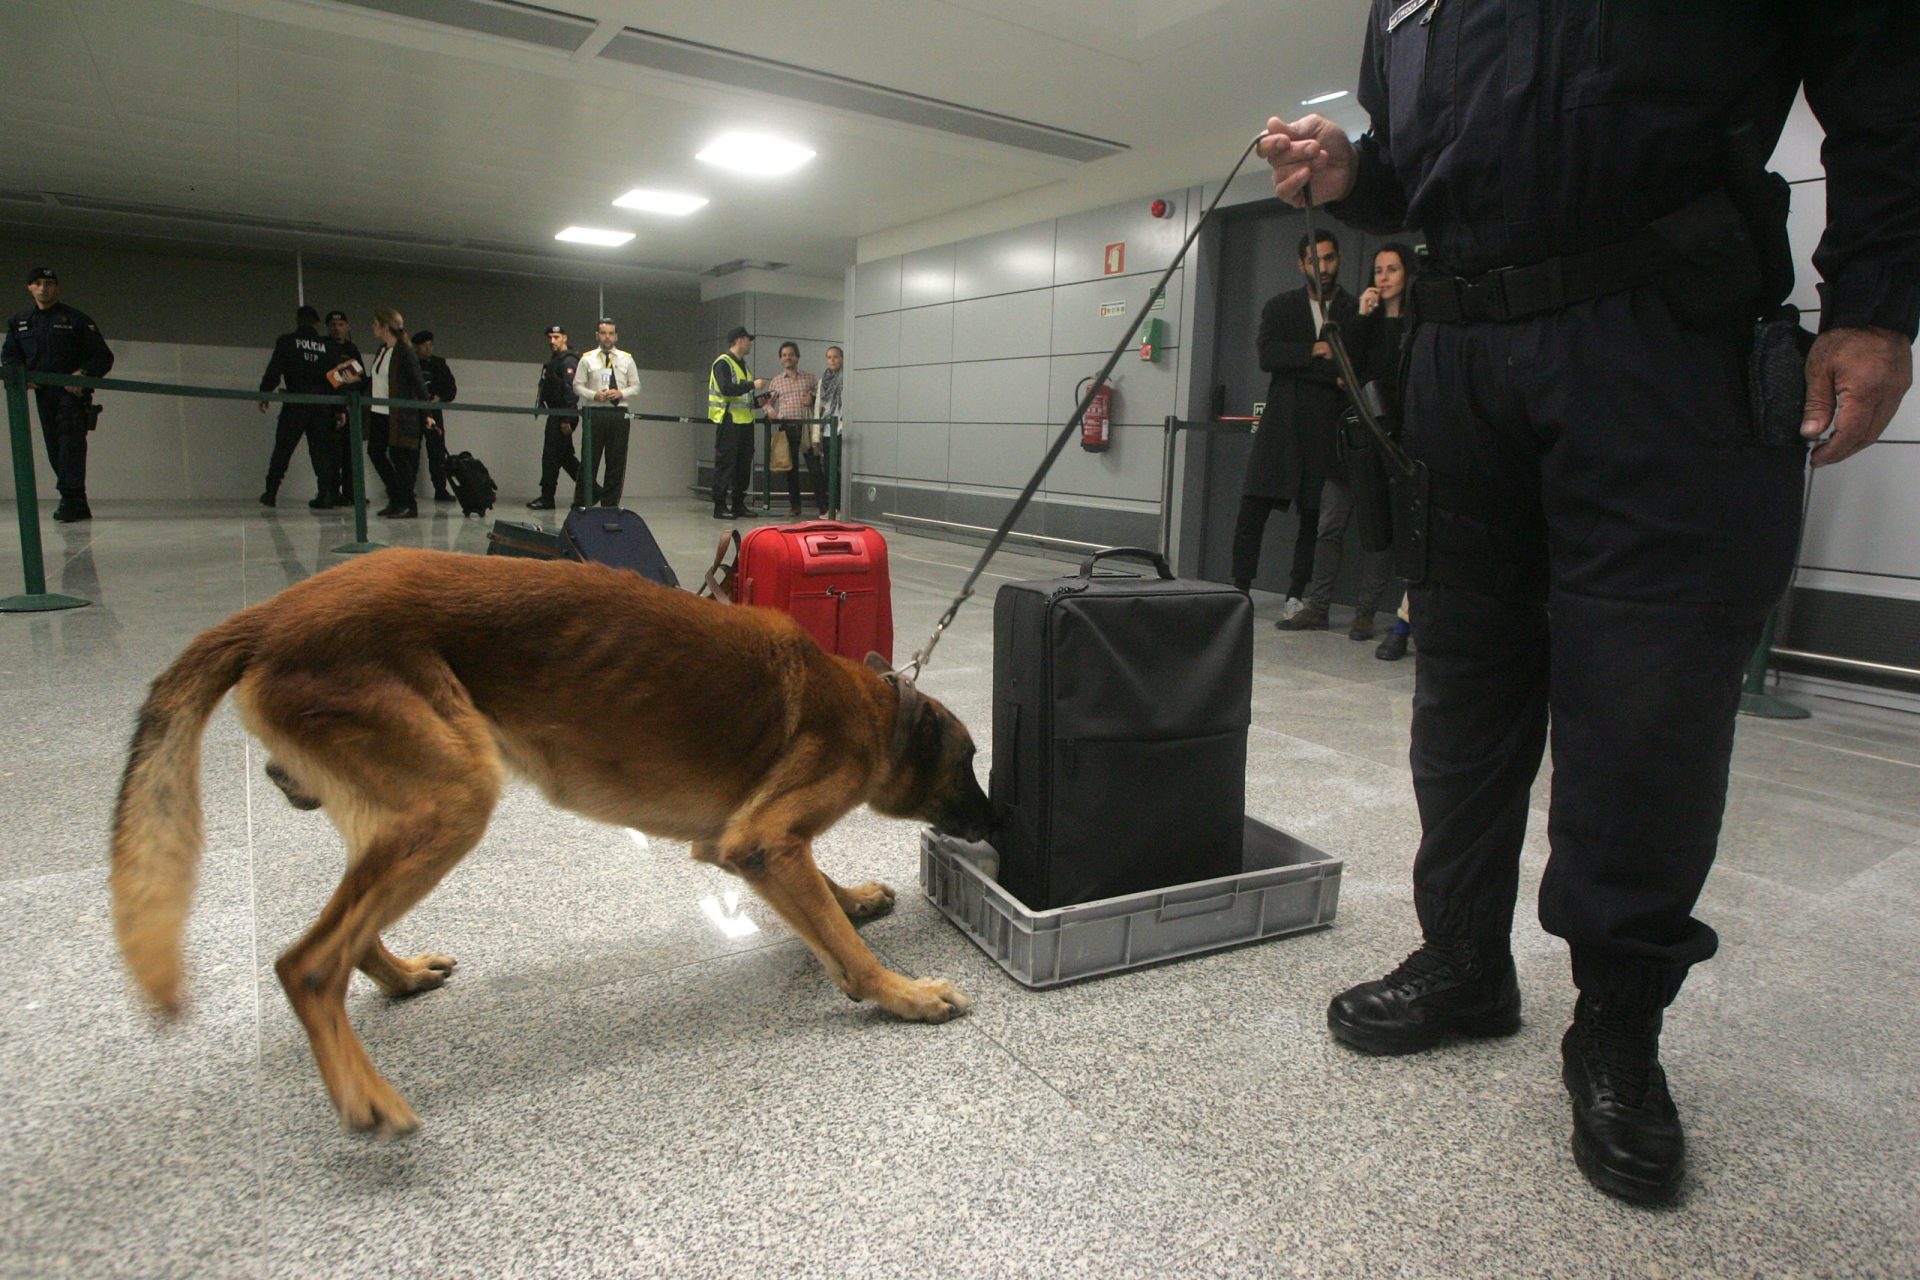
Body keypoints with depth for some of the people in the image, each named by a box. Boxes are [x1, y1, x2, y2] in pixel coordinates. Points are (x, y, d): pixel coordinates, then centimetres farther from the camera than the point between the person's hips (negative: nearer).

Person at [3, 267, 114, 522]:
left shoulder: (76, 319, 5)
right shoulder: (19, 322, 19)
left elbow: (103, 357, -1)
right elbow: (9, 355, 15)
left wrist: (84, 373, -17)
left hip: (73, 393, -5)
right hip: (43, 394, 5)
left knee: (71, 442, -18)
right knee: (55, 449, 4)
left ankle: (71, 498, -24)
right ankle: (78, 505, 8)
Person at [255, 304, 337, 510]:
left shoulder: (286, 341, 1)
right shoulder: (327, 346, 6)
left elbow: (274, 370, -4)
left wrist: (264, 394, 6)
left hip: (295, 403, -1)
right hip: (322, 405, 2)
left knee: (282, 448, 7)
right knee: (321, 450, 4)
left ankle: (270, 492, 11)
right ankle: (325, 494, -5)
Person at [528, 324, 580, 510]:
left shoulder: (568, 361, -12)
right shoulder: (554, 360, 19)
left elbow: (571, 391, -19)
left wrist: (566, 420, -23)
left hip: (563, 416, -10)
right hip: (555, 415, 10)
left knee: (551, 456, -6)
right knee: (565, 457, 14)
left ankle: (546, 498, 1)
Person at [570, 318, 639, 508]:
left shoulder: (626, 359, 11)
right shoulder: (587, 359, 7)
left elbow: (636, 386, 10)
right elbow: (578, 386, 6)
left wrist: (621, 393, -9)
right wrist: (594, 395, -12)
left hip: (619, 415, 2)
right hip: (594, 413, -2)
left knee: (616, 461, 3)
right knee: (589, 460, -1)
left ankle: (610, 504, 11)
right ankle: (580, 503, 8)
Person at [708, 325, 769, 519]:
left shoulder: (742, 364, 21)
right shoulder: (723, 362, -7)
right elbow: (726, 388, -22)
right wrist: (752, 384, -19)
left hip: (744, 421, 9)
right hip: (729, 421, -9)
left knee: (744, 463, 9)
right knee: (725, 464, -6)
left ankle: (738, 505, 16)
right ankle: (720, 506, -3)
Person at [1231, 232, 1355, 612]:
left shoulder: (1356, 311, 9)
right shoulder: (1280, 306, 11)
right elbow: (1267, 355, -5)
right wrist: (1316, 351, -14)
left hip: (1327, 429, 0)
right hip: (1281, 424, 0)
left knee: (1314, 515, 0)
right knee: (1253, 507, -7)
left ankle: (1296, 596, 8)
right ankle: (1240, 588, 1)